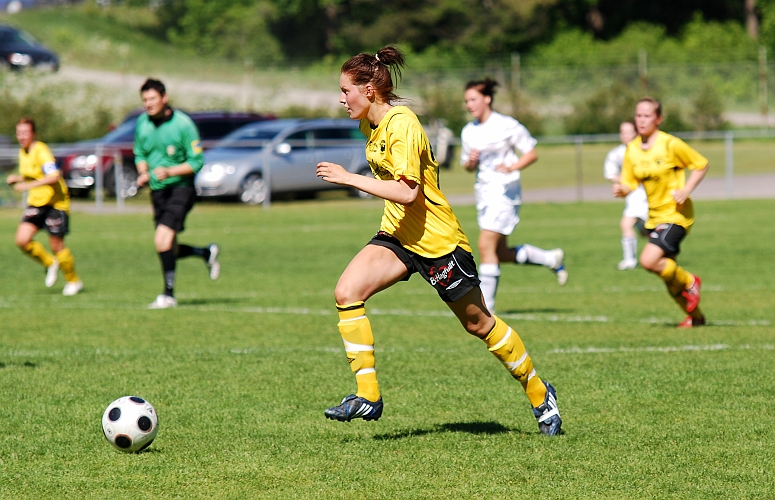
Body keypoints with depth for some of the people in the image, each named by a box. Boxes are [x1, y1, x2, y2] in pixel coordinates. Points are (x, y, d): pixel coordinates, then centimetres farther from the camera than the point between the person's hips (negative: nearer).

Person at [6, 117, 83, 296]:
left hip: (55, 202, -7)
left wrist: (29, 185, -35)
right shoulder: (22, 152, 8)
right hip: (36, 202, 7)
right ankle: (50, 264, 16)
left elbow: (54, 176, -32)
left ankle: (74, 281, 18)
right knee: (22, 240, -8)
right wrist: (16, 178, 3)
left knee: (56, 245, -3)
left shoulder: (40, 151, -19)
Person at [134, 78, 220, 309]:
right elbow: (140, 154, 18)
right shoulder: (142, 123, 3)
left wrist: (170, 171, -25)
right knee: (170, 250, 10)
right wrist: (143, 173, -3)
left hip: (180, 188, -7)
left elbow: (197, 161, -12)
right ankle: (207, 252, 38)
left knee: (162, 240, -22)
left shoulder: (182, 124, -15)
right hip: (157, 191, 7)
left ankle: (169, 294, -14)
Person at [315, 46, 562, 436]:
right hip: (397, 234, 8)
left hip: (435, 239, -8)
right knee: (347, 292, -15)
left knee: (477, 323, 5)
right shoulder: (371, 124, 6)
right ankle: (367, 396, -12)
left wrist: (349, 179, -29)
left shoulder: (401, 125, -22)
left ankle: (538, 393, 25)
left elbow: (407, 191, -30)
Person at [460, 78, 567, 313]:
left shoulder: (506, 126, -9)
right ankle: (552, 259, 30)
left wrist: (511, 167, -21)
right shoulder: (468, 132, 10)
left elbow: (532, 153, -5)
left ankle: (486, 305, -10)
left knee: (486, 246, -15)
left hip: (505, 190, -8)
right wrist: (471, 162, -4)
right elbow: (466, 164, 19)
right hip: (483, 191, 8)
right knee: (502, 254, 10)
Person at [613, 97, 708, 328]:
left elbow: (701, 164, -5)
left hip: (676, 214, -7)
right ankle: (695, 316, 30)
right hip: (654, 216, 7)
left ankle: (689, 282, 1)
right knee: (668, 276, 11)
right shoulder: (632, 149, 3)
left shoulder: (671, 144, -14)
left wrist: (685, 191, -16)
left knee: (649, 260, -24)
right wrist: (621, 189, -15)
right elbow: (630, 183, 8)